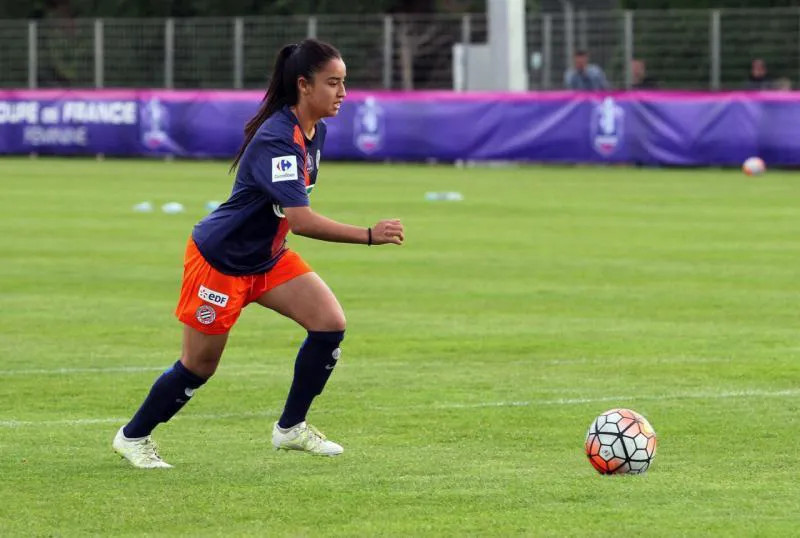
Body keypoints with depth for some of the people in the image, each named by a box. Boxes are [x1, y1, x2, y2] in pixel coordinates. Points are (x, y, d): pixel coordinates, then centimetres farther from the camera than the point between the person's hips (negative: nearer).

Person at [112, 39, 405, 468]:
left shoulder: (314, 132, -2)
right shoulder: (276, 139, -31)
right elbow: (301, 219, -40)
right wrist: (369, 235, -43)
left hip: (267, 256, 8)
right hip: (219, 259, -8)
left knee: (330, 324, -7)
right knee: (199, 367, 3)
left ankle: (291, 428, 7)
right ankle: (133, 436, 25)